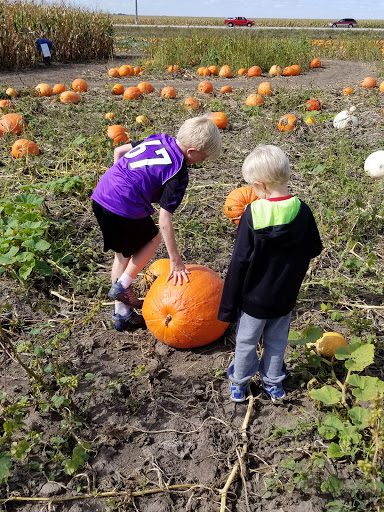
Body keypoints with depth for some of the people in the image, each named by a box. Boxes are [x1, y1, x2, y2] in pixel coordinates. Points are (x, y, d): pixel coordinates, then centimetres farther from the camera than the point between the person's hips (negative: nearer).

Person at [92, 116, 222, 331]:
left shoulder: (159, 139, 10)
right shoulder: (178, 174, -12)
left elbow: (119, 151, 20)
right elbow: (164, 220, -16)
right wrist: (176, 261, -10)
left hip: (100, 195, 8)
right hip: (124, 207, -8)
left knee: (123, 253, 21)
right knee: (152, 239, 19)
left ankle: (122, 313, 30)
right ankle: (123, 286, 16)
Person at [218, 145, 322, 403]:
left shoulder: (252, 214, -23)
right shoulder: (302, 211, -14)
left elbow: (240, 262, -19)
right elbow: (314, 249, 0)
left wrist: (229, 304, -9)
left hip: (254, 297, -3)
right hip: (285, 296, 3)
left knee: (246, 342, 18)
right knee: (277, 342, 24)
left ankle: (239, 384, 36)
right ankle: (273, 383, 40)